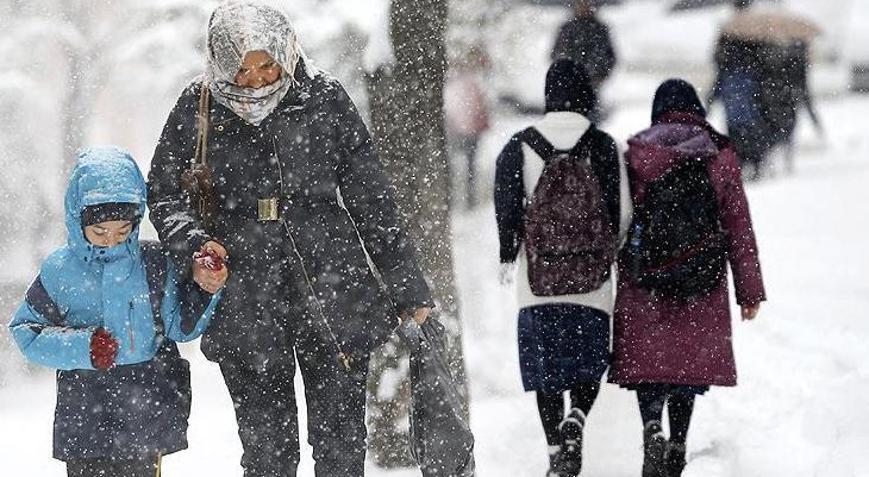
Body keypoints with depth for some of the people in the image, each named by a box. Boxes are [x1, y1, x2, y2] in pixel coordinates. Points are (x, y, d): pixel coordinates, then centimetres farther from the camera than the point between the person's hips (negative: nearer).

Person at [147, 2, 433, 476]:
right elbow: (165, 192, 9)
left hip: (331, 283, 0)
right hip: (244, 301, 0)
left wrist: (408, 288, 8)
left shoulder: (324, 98, 0)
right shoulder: (199, 106, 0)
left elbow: (371, 200, 6)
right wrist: (192, 244, -12)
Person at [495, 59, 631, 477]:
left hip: (538, 280, 0)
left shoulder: (520, 147, -2)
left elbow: (507, 207, -3)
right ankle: (575, 421, -15)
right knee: (589, 364, 10)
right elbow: (623, 211, -1)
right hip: (592, 284, 0)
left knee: (547, 367, 9)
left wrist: (509, 257, 10)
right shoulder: (604, 147, -2)